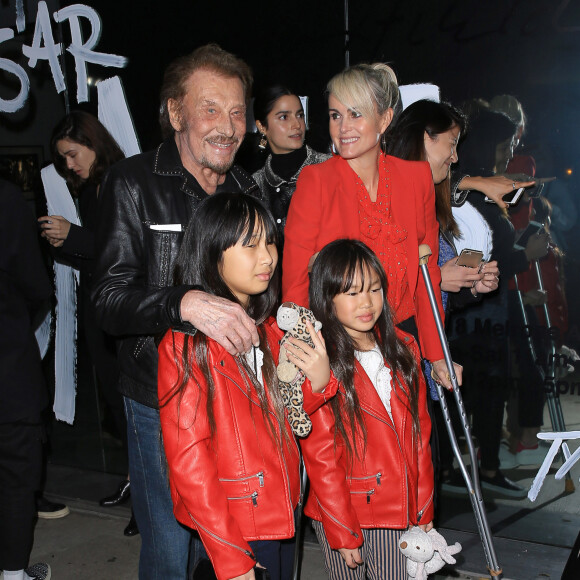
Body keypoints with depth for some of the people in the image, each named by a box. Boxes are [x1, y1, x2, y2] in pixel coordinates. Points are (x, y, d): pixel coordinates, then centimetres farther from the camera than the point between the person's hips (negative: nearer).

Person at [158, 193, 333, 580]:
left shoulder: (269, 328, 6)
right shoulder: (186, 343, -17)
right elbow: (187, 457, -18)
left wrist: (318, 381, -10)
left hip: (283, 511, 7)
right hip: (233, 525, -7)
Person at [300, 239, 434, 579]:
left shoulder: (403, 349, 3)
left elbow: (419, 433, 6)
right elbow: (320, 457, -12)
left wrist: (423, 509, 5)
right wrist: (343, 531, -11)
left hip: (400, 511, 4)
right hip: (342, 512, -4)